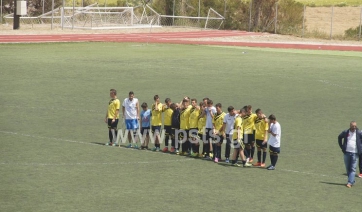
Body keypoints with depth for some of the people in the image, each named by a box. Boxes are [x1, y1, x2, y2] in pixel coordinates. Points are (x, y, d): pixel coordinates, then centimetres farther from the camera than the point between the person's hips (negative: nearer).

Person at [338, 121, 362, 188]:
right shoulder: (345, 132, 2)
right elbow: (339, 137, 18)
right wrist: (342, 147, 11)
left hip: (355, 153, -3)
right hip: (346, 152, 3)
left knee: (353, 169, -8)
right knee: (348, 168, 9)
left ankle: (350, 182, -11)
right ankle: (352, 181, 24)